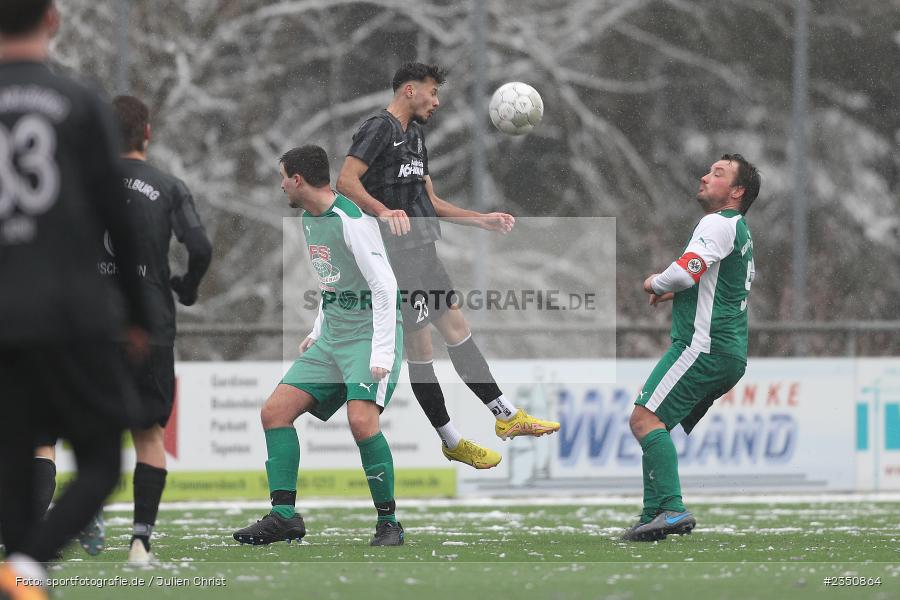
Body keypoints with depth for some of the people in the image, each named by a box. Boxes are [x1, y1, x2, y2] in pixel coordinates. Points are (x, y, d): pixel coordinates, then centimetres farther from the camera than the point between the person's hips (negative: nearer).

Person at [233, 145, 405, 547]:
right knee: (275, 411, -1)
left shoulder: (351, 221, -17)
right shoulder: (310, 219, 12)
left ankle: (388, 522, -14)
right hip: (333, 336, 9)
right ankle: (284, 516, 0)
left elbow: (385, 286, -20)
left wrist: (382, 353, -25)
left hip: (370, 332, -9)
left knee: (361, 419, -27)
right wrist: (318, 332, 21)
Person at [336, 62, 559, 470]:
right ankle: (452, 442, 2)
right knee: (420, 348, -3)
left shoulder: (415, 135, 20)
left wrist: (483, 220, 22)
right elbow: (346, 181, -23)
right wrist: (384, 212, -38)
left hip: (423, 253, 10)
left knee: (457, 330, 11)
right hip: (398, 255, -10)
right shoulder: (380, 128, -10)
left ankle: (506, 416, 15)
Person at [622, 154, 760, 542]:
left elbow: (686, 272, -24)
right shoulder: (741, 230, 22)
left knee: (645, 420, -18)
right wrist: (677, 292, 23)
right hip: (730, 353, 10)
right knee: (654, 427, 13)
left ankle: (673, 509, -30)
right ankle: (654, 516, 8)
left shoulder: (718, 224, -9)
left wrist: (655, 283, -1)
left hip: (704, 346, -10)